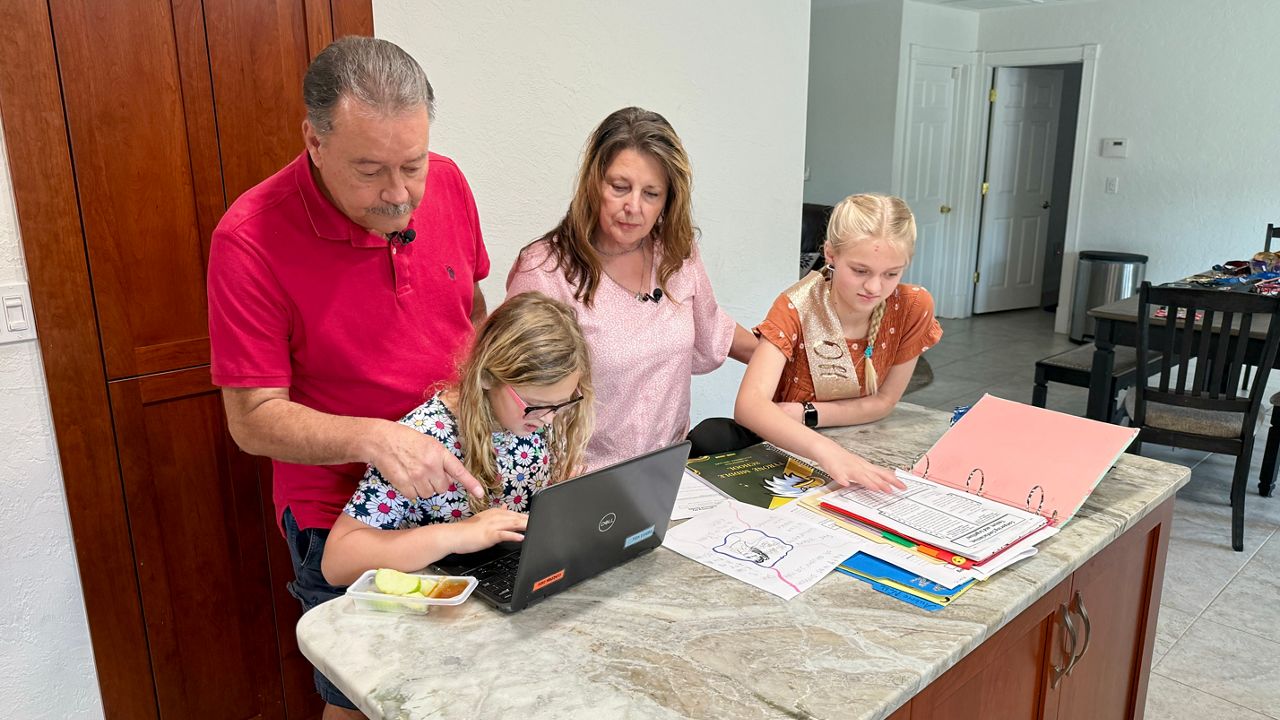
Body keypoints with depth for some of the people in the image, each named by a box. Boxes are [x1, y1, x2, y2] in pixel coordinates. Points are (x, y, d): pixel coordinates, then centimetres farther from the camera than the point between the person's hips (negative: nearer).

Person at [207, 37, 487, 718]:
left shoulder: (447, 184, -8)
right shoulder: (251, 239, -22)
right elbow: (253, 419, -19)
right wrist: (373, 438, -34)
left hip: (459, 490, 5)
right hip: (343, 519, -4)